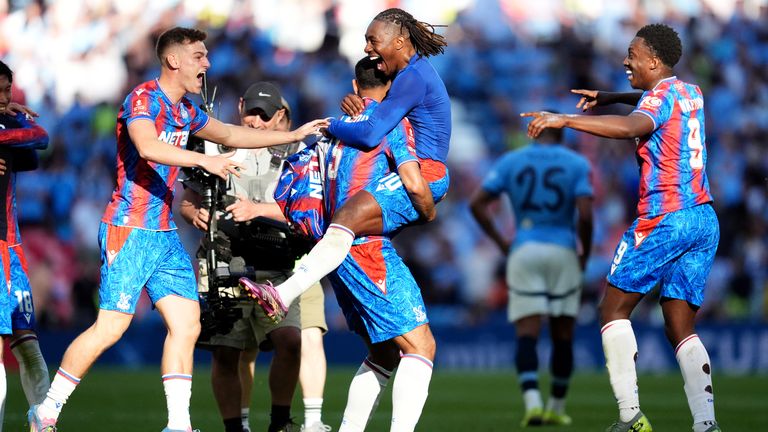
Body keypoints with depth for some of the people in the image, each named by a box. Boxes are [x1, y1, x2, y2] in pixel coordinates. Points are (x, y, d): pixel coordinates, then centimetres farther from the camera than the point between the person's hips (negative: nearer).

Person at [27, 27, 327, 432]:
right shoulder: (143, 99, -11)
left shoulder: (185, 110, 16)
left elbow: (230, 134, 30)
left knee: (187, 324, 1)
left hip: (164, 232, 9)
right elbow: (148, 147, -30)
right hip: (130, 229, -9)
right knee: (111, 325, -12)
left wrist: (293, 135, 28)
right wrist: (204, 161, -39)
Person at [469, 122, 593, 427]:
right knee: (562, 337, 12)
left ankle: (532, 401, -25)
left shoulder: (510, 161, 7)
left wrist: (501, 243, 9)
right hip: (562, 253, 0)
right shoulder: (576, 164, 2)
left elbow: (476, 203, 0)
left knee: (526, 336, -4)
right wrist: (586, 253, 5)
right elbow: (585, 215, -10)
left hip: (524, 253, 1)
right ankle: (556, 409, 19)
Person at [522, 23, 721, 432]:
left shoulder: (661, 94, -9)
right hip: (705, 220, 8)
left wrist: (565, 119, -35)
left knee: (614, 309, 4)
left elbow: (631, 126, -31)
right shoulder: (691, 93, 17)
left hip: (664, 218, -8)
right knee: (680, 328, 7)